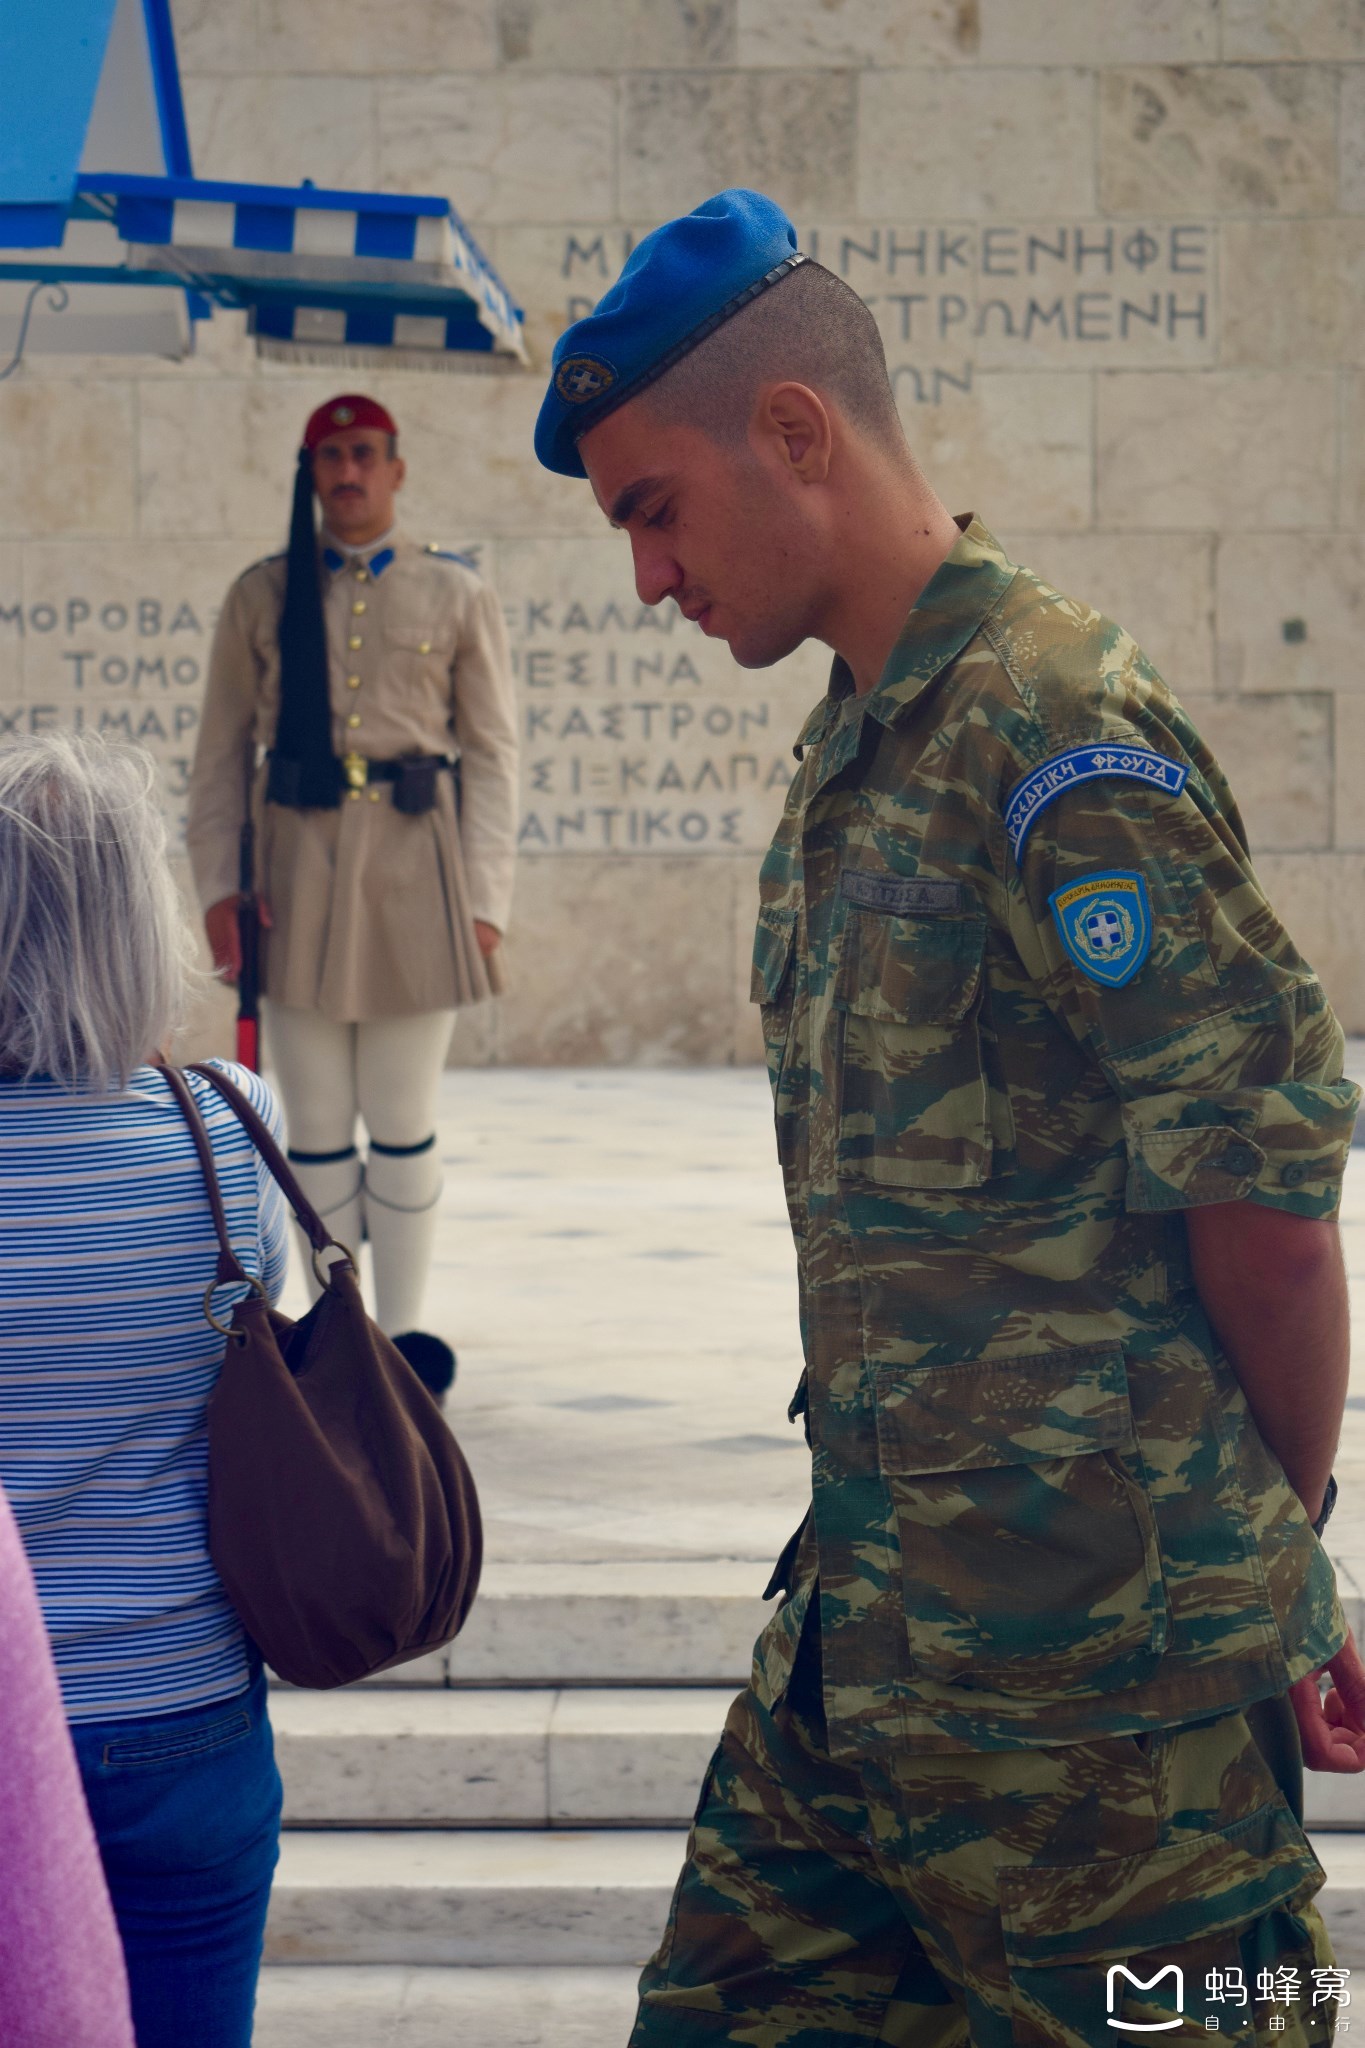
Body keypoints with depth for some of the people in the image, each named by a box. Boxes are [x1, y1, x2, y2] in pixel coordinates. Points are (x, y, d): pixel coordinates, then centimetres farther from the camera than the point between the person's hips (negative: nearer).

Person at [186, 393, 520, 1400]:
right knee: (315, 1126, 5)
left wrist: (485, 899, -4)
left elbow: (492, 754, 4)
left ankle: (403, 1332, 13)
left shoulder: (458, 595, 6)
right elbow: (223, 749, 9)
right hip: (299, 871, 1)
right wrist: (217, 883, -2)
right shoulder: (263, 595, 9)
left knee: (405, 1124, 4)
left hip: (415, 870, -1)